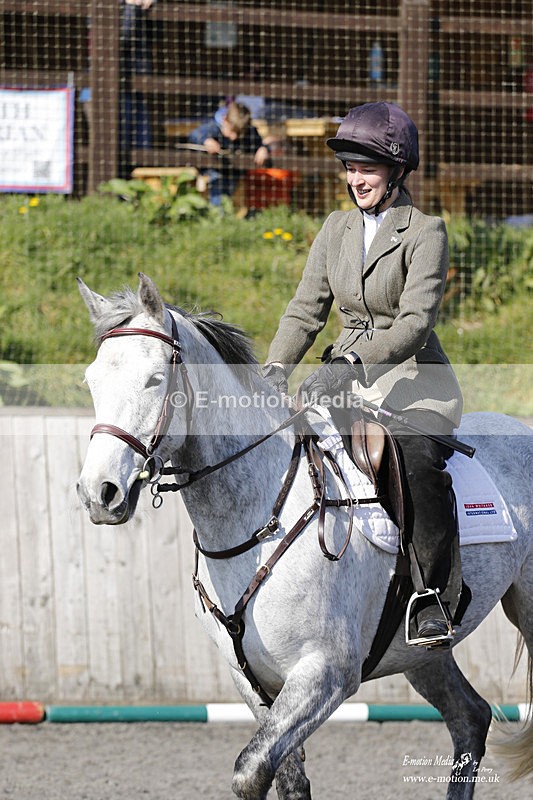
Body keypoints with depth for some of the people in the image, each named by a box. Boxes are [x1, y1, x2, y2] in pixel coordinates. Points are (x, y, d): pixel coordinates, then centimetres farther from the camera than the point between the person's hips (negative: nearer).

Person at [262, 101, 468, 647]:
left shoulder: (425, 233, -8)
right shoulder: (337, 229, 11)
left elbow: (416, 320, -19)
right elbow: (306, 309, 9)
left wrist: (351, 362, -32)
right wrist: (276, 371, -9)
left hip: (414, 379, -6)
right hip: (348, 376, 6)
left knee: (418, 460, -35)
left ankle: (439, 600, -28)